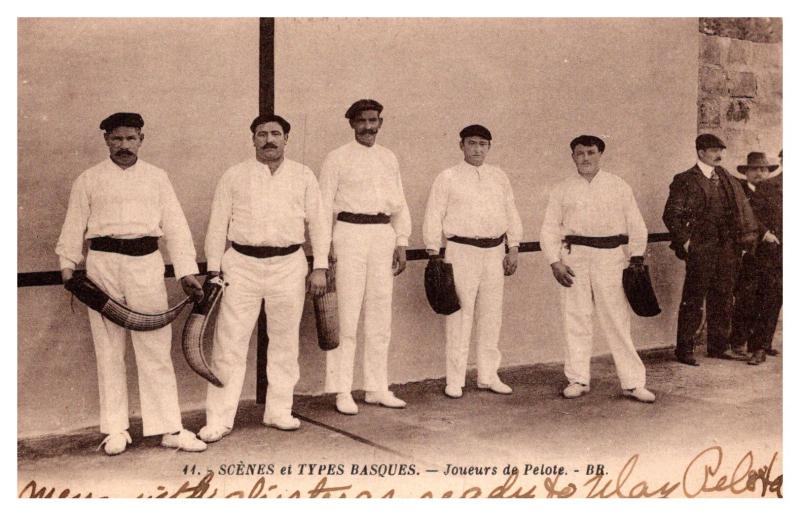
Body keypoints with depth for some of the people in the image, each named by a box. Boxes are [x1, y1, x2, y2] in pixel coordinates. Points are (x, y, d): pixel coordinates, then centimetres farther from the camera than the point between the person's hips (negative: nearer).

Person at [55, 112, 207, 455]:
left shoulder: (156, 177, 11)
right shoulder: (89, 180, 10)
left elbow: (175, 225, 8)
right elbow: (74, 225, 9)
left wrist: (186, 271, 1)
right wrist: (67, 265, -2)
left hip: (146, 263, 0)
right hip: (103, 263, 0)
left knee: (156, 347, -1)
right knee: (109, 350, 5)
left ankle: (169, 428, 5)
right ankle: (115, 430, 15)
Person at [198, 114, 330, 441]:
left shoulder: (303, 176, 8)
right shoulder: (234, 177, 5)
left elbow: (318, 222, 8)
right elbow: (217, 225, 6)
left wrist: (320, 267, 1)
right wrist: (213, 269, 0)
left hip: (288, 265, 2)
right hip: (242, 265, -1)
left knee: (285, 343, 9)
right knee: (229, 343, -2)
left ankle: (279, 410, 23)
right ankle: (219, 419, 5)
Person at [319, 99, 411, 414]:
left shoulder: (389, 159, 15)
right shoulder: (338, 159, 1)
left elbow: (399, 204, 18)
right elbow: (324, 206, -1)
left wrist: (401, 243, 11)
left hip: (383, 236, 5)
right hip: (350, 234, -5)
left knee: (381, 316, 8)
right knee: (346, 315, -5)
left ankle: (377, 388, 17)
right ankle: (342, 392, 2)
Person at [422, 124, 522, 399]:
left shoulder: (499, 177, 14)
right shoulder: (447, 178, 1)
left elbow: (511, 213, 16)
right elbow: (433, 217, -1)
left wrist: (513, 249, 10)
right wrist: (434, 255, -6)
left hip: (494, 251, 5)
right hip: (461, 250, -4)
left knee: (491, 315, 9)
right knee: (459, 317, -5)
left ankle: (488, 376, 20)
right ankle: (454, 381, 2)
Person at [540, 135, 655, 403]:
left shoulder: (619, 187, 9)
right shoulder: (562, 189, 9)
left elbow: (636, 226, 11)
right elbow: (549, 229, 8)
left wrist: (637, 258, 2)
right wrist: (555, 262, -3)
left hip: (610, 257, -1)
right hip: (574, 257, 1)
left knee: (618, 320, -2)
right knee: (576, 320, 3)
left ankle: (633, 383, 3)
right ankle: (578, 379, 14)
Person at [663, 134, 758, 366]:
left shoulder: (725, 178, 15)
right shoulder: (685, 181, -5)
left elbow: (742, 206, 16)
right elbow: (671, 214, -7)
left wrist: (748, 232, 4)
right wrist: (685, 241, -12)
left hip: (728, 249, 6)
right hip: (700, 250, -6)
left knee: (723, 298, 12)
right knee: (693, 299, -2)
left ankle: (720, 346, 23)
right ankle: (684, 349, 6)